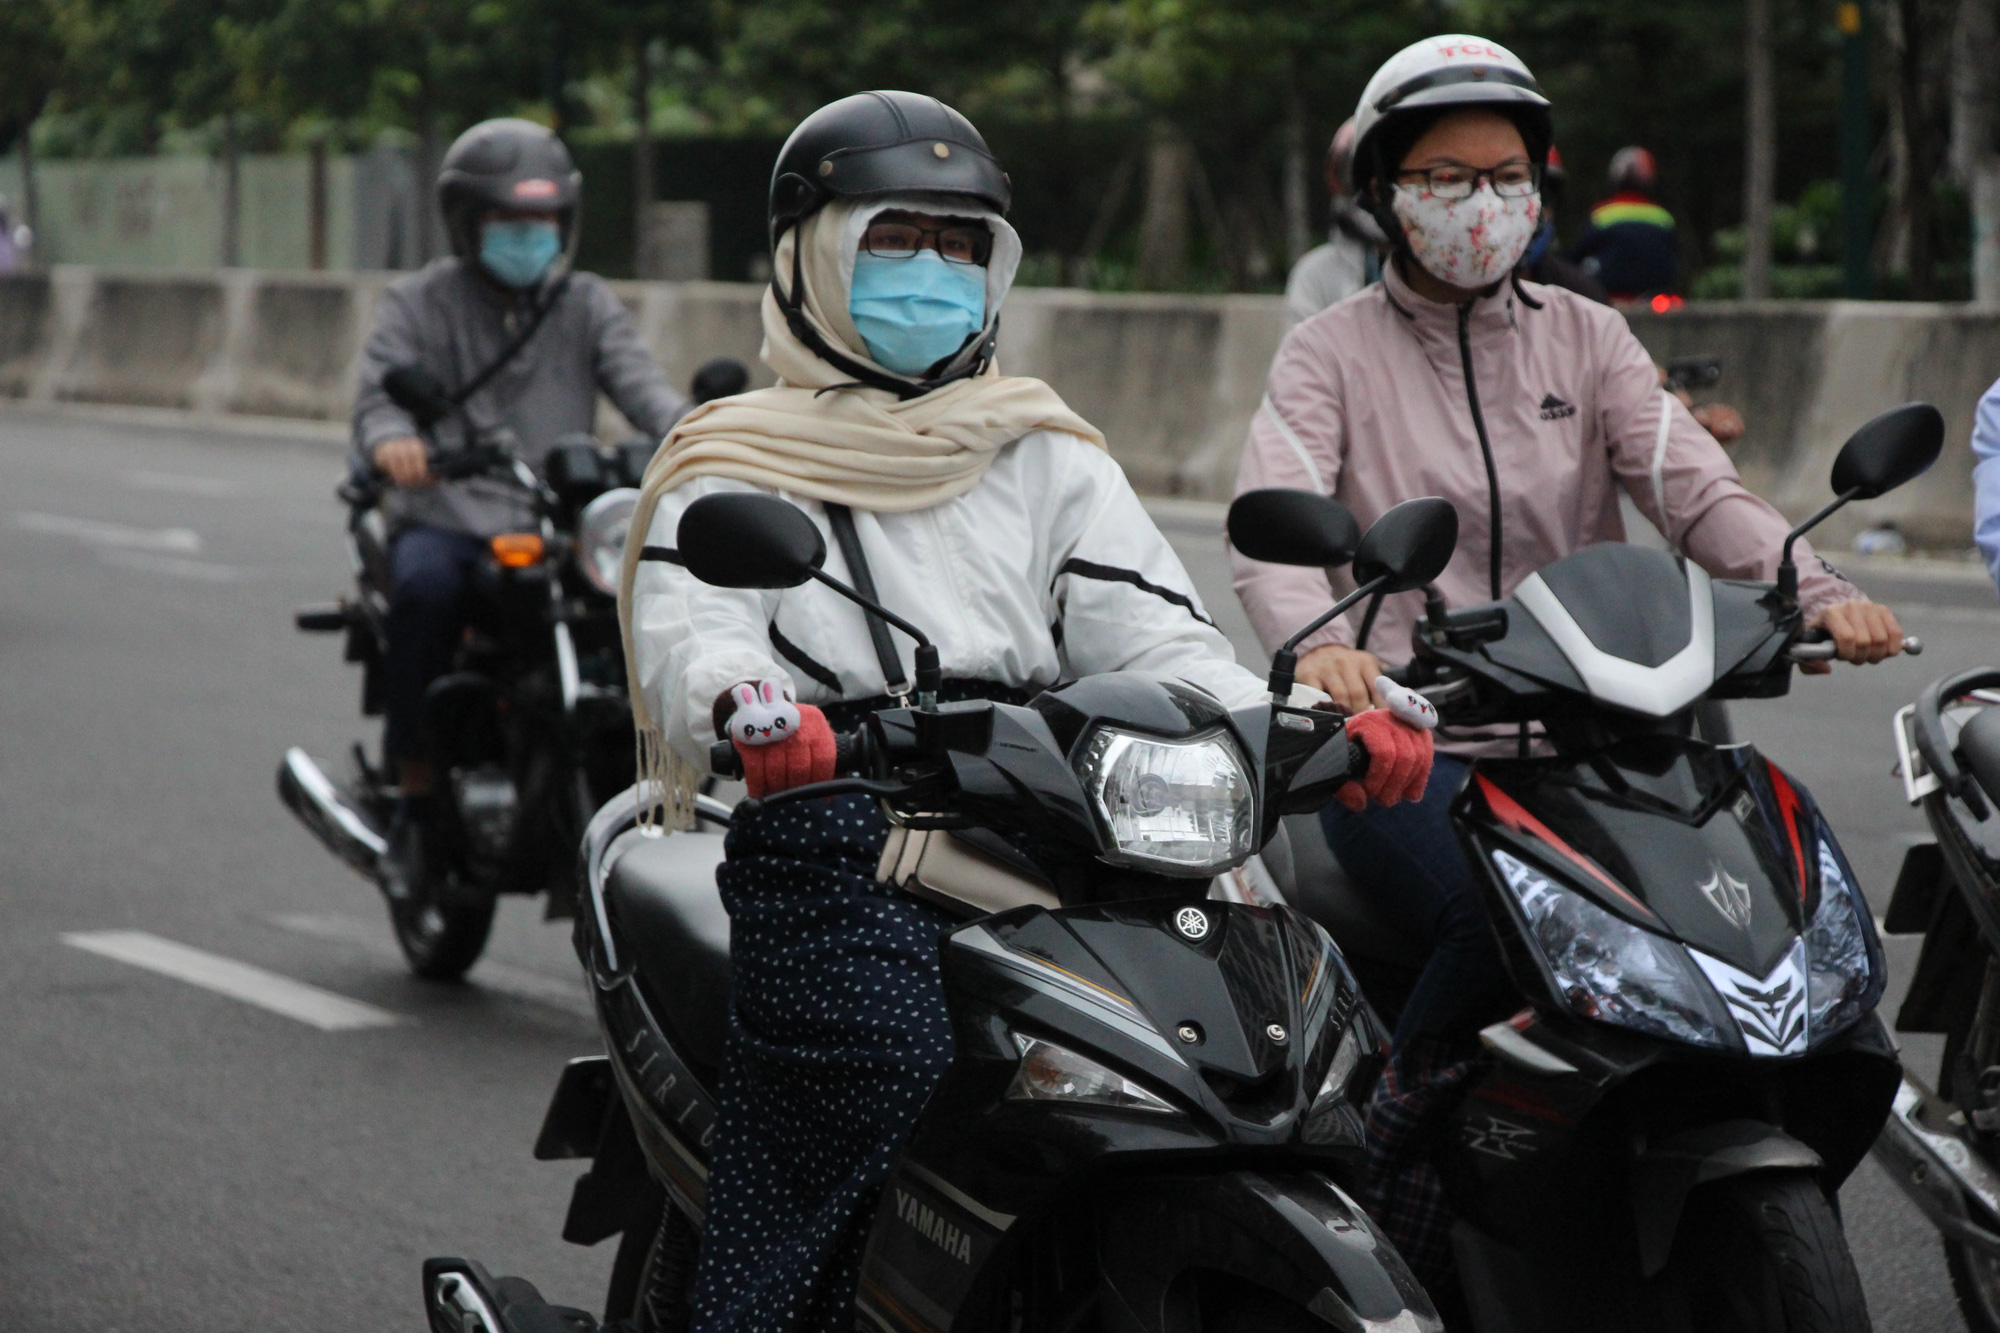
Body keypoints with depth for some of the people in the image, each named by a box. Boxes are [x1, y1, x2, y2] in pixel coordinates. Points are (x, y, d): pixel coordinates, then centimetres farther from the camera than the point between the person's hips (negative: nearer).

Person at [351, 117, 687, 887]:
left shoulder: (586, 305, 17)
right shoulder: (419, 303, 10)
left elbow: (635, 379, 0)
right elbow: (380, 394, -6)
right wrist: (390, 441, -32)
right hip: (446, 520, -2)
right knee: (424, 585, -36)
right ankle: (416, 795, -23)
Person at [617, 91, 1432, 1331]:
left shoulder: (1051, 458, 26)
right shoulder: (735, 469, 16)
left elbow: (1155, 633, 13)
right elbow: (690, 631, -4)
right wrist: (751, 704, -29)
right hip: (837, 827, -3)